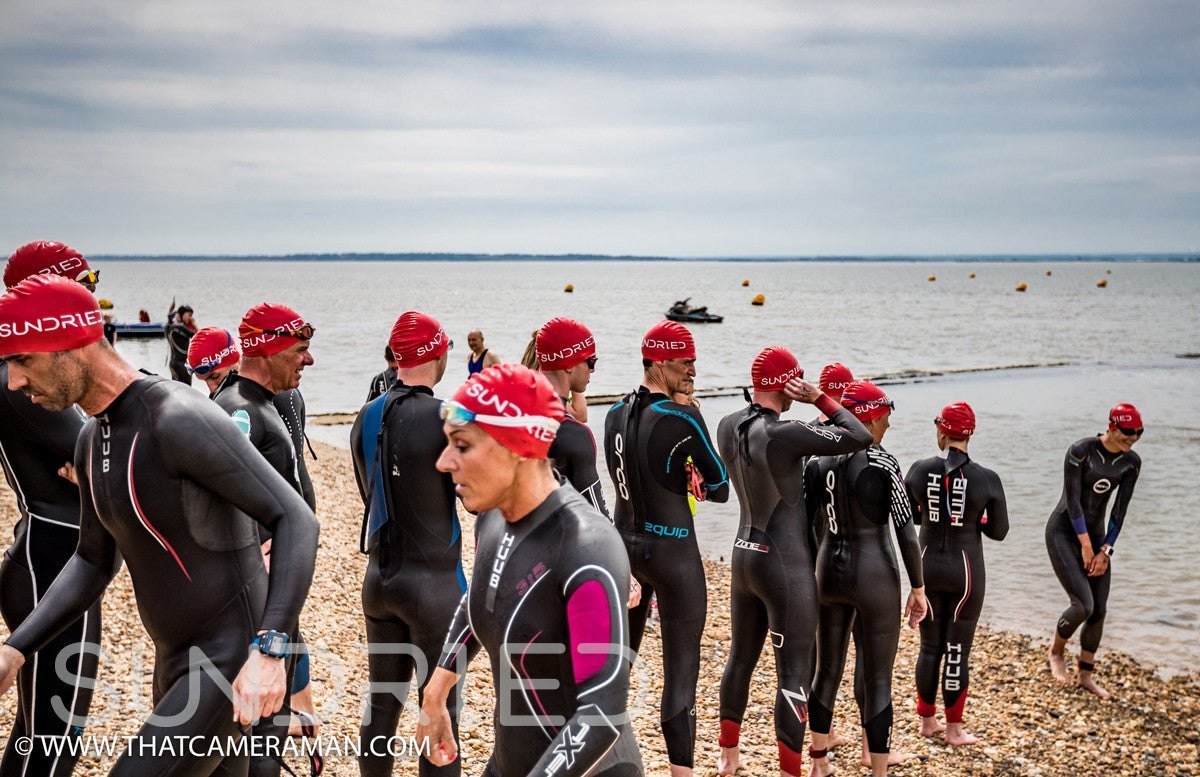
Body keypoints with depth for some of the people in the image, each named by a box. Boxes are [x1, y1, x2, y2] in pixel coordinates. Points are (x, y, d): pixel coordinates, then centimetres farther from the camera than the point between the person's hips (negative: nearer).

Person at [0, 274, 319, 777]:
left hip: (235, 659, -9)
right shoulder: (94, 438, 6)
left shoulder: (181, 419, -24)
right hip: (175, 659, 9)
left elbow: (296, 521, -25)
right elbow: (95, 562, 17)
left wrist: (269, 651, -35)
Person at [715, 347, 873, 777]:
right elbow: (862, 437, -17)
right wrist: (819, 399, -9)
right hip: (785, 565, -8)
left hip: (744, 555, 8)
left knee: (741, 656, 22)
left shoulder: (727, 427, 0)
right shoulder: (784, 434, -22)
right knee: (794, 673, 1)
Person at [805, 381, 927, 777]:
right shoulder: (884, 463, -13)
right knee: (878, 681, 4)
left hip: (828, 573, 5)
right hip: (875, 577, -5)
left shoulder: (817, 461, 0)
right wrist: (918, 588, -4)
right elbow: (907, 533, -14)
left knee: (827, 670, 18)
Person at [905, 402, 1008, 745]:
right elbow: (999, 531, -3)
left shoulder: (919, 470, -8)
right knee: (958, 651, 7)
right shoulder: (987, 479, -12)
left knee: (929, 647, 16)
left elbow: (907, 516, 5)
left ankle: (927, 721, 26)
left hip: (927, 565, 2)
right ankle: (953, 729, 15)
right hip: (965, 569, -2)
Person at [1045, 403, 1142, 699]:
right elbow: (1073, 500, -18)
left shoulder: (1131, 462, -3)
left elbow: (1120, 510, -1)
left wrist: (1105, 551, -6)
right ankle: (1056, 652, 14)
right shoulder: (1080, 451, -20)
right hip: (1063, 532, -6)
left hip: (1095, 533, 6)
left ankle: (1086, 676, 20)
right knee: (1083, 605, -16)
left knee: (1099, 610, 4)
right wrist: (1086, 547, -15)